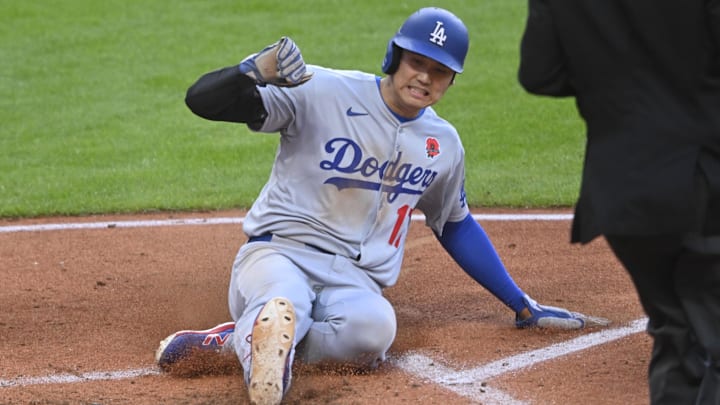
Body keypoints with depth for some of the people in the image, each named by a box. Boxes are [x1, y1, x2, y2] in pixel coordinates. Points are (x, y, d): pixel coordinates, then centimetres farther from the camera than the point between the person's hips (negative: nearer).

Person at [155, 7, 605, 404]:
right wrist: (257, 70, -37)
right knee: (281, 307, -47)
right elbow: (202, 99, -14)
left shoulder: (444, 144, 11)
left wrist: (525, 306, 28)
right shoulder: (323, 92, -7)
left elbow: (455, 225, 28)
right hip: (278, 252, -6)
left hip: (356, 280, 6)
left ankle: (235, 337, -26)